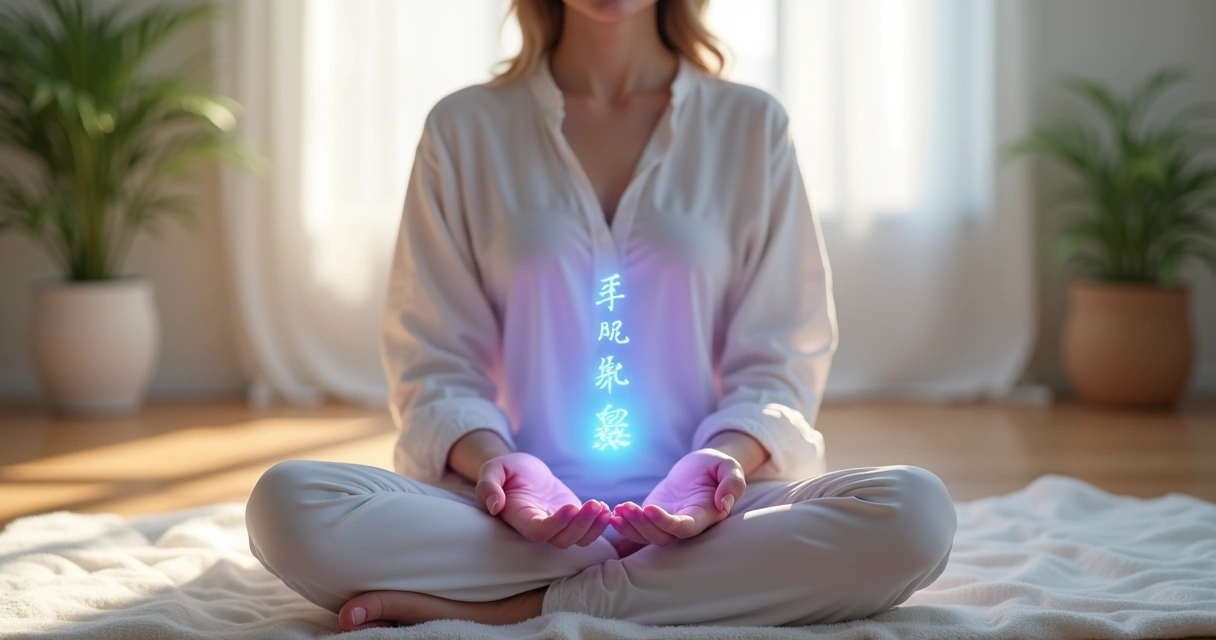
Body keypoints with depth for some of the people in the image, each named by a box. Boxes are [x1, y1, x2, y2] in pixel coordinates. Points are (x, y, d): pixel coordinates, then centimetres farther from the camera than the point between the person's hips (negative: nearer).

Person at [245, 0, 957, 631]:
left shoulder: (751, 126, 10)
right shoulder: (466, 129, 9)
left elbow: (780, 354, 7)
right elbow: (433, 357, 6)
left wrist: (726, 456, -14)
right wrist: (488, 456, -15)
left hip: (696, 510, 1)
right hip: (522, 511, 0)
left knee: (917, 511, -29)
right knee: (286, 504, -27)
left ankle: (501, 609, -23)